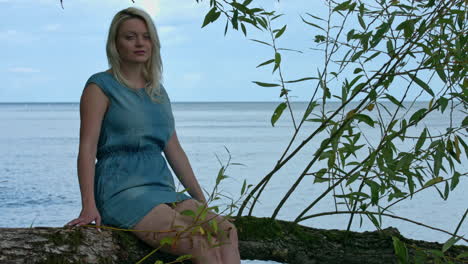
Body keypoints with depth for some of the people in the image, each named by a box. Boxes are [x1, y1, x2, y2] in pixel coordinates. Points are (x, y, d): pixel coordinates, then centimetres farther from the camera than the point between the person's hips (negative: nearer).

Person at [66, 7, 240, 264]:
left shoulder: (158, 91, 20)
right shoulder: (101, 86, 0)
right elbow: (87, 148, -9)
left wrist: (202, 201, 18)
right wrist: (88, 206, -21)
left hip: (161, 186, 7)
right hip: (122, 191, -7)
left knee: (227, 232, -18)